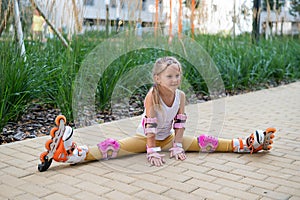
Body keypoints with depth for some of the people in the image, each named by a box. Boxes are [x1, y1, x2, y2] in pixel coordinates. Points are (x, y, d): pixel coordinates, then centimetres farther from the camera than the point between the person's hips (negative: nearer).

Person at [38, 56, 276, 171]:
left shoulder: (180, 95, -12)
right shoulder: (152, 95, -26)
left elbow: (180, 123, -7)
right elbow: (150, 126, -27)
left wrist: (177, 146, -12)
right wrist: (153, 151, -29)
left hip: (168, 137, 5)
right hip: (145, 137, -4)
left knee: (204, 142, -1)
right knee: (113, 147, -27)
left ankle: (246, 144, 8)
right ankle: (71, 153, -43)